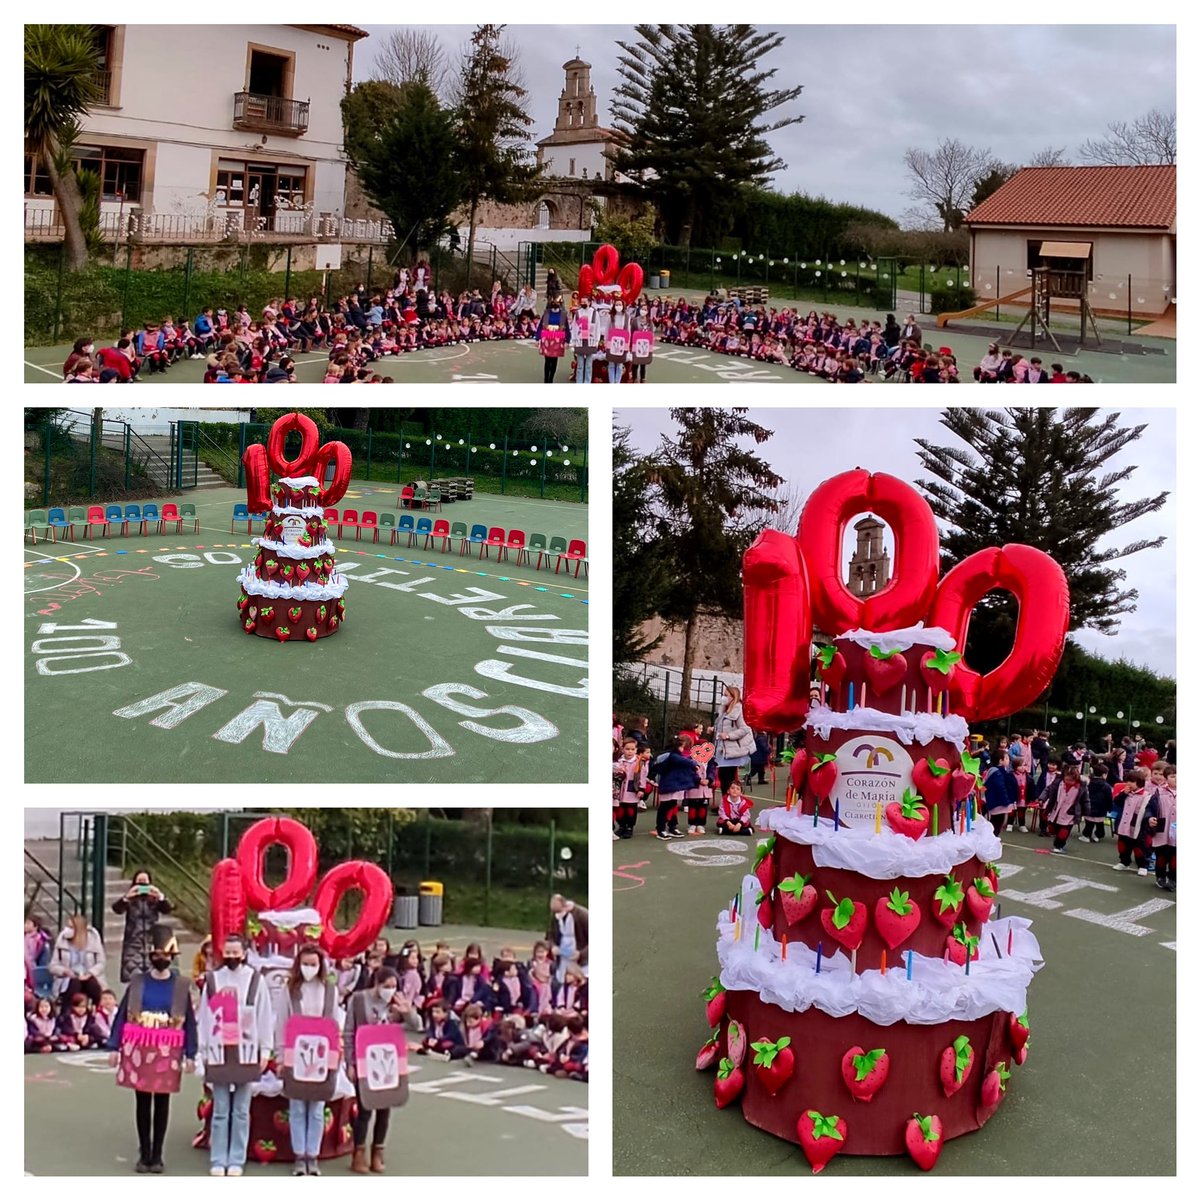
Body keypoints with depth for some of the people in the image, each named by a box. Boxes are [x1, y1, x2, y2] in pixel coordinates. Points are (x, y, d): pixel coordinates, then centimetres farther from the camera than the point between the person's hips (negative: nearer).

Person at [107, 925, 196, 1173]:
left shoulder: (181, 985, -1)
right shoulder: (138, 981, 2)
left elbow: (190, 1021, 0)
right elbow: (122, 1014, 4)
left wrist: (190, 1054, -3)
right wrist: (114, 1046, 0)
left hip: (168, 1052, -1)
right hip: (138, 1049, 1)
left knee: (162, 1102, 6)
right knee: (142, 1102, 8)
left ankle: (157, 1155, 16)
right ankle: (144, 1153, 18)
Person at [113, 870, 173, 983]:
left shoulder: (155, 899, 4)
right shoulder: (129, 900, 2)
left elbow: (167, 909, -10)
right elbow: (117, 909, -14)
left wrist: (160, 897, -29)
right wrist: (126, 897, -33)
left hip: (151, 942, 1)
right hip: (133, 942, -1)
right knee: (133, 976, -9)